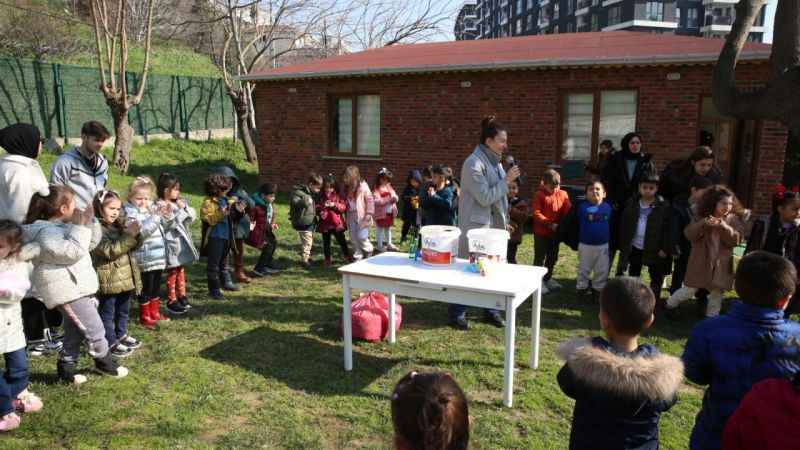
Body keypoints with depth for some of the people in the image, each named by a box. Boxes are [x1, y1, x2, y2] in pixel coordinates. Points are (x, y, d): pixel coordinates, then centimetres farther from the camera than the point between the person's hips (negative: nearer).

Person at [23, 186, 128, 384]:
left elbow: (91, 243, 18)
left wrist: (89, 222, 5)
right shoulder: (47, 233, -20)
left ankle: (67, 367, 29)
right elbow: (74, 252, -27)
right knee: (94, 329, -2)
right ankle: (104, 361, 17)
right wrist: (80, 227, -21)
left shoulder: (61, 226, 13)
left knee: (74, 331, 19)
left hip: (77, 286, 11)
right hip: (67, 290, -11)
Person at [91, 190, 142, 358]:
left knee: (123, 310, 21)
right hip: (108, 280, -8)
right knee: (107, 313, 5)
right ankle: (111, 343, 12)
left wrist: (136, 233, -6)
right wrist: (129, 234, -26)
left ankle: (121, 335, 36)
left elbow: (133, 245, 15)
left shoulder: (119, 224, 10)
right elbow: (110, 251, -23)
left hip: (125, 277, 8)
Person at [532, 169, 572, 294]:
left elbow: (568, 211, -3)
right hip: (541, 232, -5)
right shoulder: (539, 195, -11)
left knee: (553, 257, 16)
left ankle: (547, 278, 32)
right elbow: (536, 213, -16)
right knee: (540, 257, 3)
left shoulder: (563, 194, 2)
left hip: (556, 232, 5)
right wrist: (549, 223, -23)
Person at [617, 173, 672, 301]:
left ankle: (654, 299, 22)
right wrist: (623, 245, 1)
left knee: (656, 277, 10)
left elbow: (667, 229, -11)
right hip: (634, 247, 3)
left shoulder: (663, 206, -11)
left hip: (654, 249, -3)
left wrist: (665, 248, -14)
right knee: (633, 275, 17)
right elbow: (624, 226, 3)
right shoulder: (632, 203, 0)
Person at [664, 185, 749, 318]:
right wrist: (704, 224, -27)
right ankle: (670, 305, 27)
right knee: (689, 290, 4)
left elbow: (736, 240, -11)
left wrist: (725, 227, -27)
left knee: (717, 293, 11)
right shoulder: (702, 217, -3)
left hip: (721, 263, 2)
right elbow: (689, 234, -12)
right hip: (701, 261, -2)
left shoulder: (734, 219, -1)